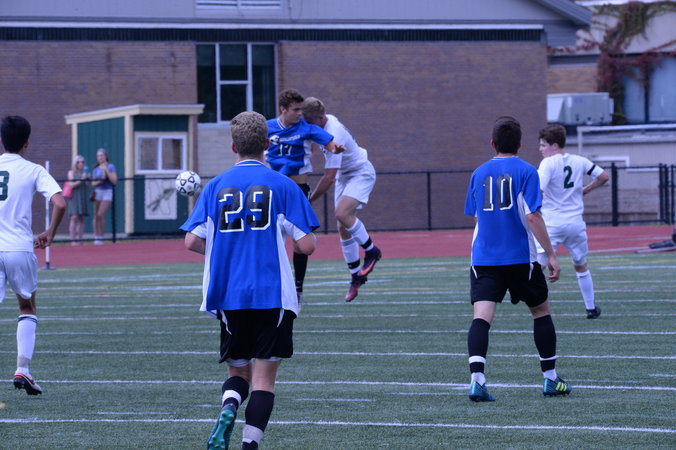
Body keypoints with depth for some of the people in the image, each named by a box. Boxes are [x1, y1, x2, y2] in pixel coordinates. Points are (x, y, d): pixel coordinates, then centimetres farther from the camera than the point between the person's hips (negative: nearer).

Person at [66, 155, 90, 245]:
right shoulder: (72, 172, 1)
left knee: (82, 218, 2)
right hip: (75, 197, -5)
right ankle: (73, 240, -12)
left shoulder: (84, 172, 15)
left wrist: (87, 179, 1)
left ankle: (80, 240, 4)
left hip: (83, 197, 5)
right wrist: (82, 179, -13)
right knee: (74, 217, -12)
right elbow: (72, 185, -8)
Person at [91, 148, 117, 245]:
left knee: (100, 215, -15)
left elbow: (114, 181, -8)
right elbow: (93, 183, 14)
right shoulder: (96, 169, 13)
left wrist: (106, 171, -15)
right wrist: (98, 182, -8)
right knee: (96, 216, 0)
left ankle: (101, 238, -8)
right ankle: (96, 237, 6)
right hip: (98, 192, 5)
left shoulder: (110, 167, 0)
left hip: (107, 192, -5)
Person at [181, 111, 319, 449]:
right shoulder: (283, 186, -2)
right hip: (273, 295, -2)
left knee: (237, 371, 14)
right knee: (264, 375, 3)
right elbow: (306, 245, -6)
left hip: (227, 295, 2)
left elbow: (192, 241, 0)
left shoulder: (216, 186, 4)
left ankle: (229, 405, -18)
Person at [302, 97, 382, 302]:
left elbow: (329, 178, -31)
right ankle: (356, 275, 11)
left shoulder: (334, 136, -32)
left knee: (342, 213, -30)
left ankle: (371, 251, -10)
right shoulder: (325, 121, -6)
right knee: (343, 228, 3)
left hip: (361, 173, -9)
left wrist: (309, 200, -23)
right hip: (344, 175, 9)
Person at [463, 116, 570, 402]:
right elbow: (533, 216, -12)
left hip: (483, 258, 2)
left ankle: (477, 378, -27)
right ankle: (550, 379, 21)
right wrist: (550, 255, -8)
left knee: (481, 317, -8)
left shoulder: (479, 173, 9)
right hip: (520, 257, -2)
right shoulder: (525, 172, -5)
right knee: (541, 310, 16)